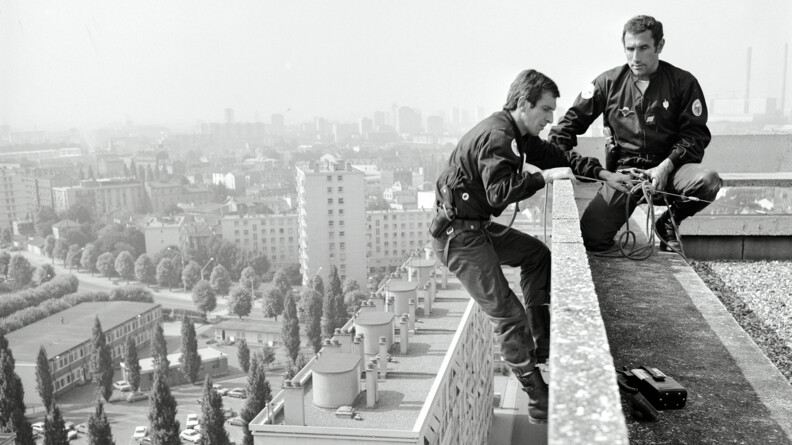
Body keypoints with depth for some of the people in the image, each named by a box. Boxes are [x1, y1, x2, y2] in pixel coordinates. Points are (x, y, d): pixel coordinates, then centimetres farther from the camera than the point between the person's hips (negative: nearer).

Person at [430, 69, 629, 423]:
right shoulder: (495, 137, -21)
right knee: (508, 315, -8)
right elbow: (500, 192, -32)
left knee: (536, 254, 20)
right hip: (458, 235, -11)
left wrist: (603, 174, 9)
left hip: (478, 227, 11)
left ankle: (540, 345, 21)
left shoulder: (519, 135, 12)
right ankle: (539, 403, 1)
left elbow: (557, 156, 16)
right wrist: (543, 177, -25)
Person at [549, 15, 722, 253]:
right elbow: (573, 119, 8)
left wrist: (666, 166, -17)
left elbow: (696, 135, -2)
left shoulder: (683, 83, -1)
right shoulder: (609, 82, 2)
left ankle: (669, 221, 1)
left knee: (708, 181, -32)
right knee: (591, 239, -18)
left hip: (668, 168, 0)